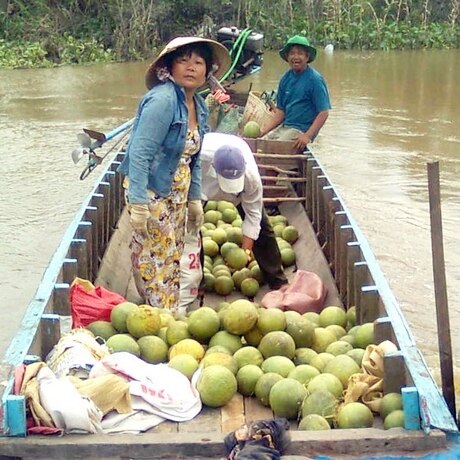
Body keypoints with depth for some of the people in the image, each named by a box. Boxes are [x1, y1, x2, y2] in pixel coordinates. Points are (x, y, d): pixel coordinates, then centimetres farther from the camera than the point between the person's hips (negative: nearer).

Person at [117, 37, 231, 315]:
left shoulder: (199, 105, 7)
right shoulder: (162, 100, -19)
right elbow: (139, 154, -23)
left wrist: (195, 199, 16)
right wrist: (138, 203, -27)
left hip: (177, 195, 9)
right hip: (152, 194, -9)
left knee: (173, 258, 18)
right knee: (156, 260, -1)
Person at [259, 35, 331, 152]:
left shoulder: (315, 80, -10)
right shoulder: (286, 79, 10)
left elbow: (323, 113, -13)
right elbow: (281, 111, 14)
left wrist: (308, 136, -23)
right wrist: (263, 131, 1)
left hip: (302, 129, -7)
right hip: (284, 127, 7)